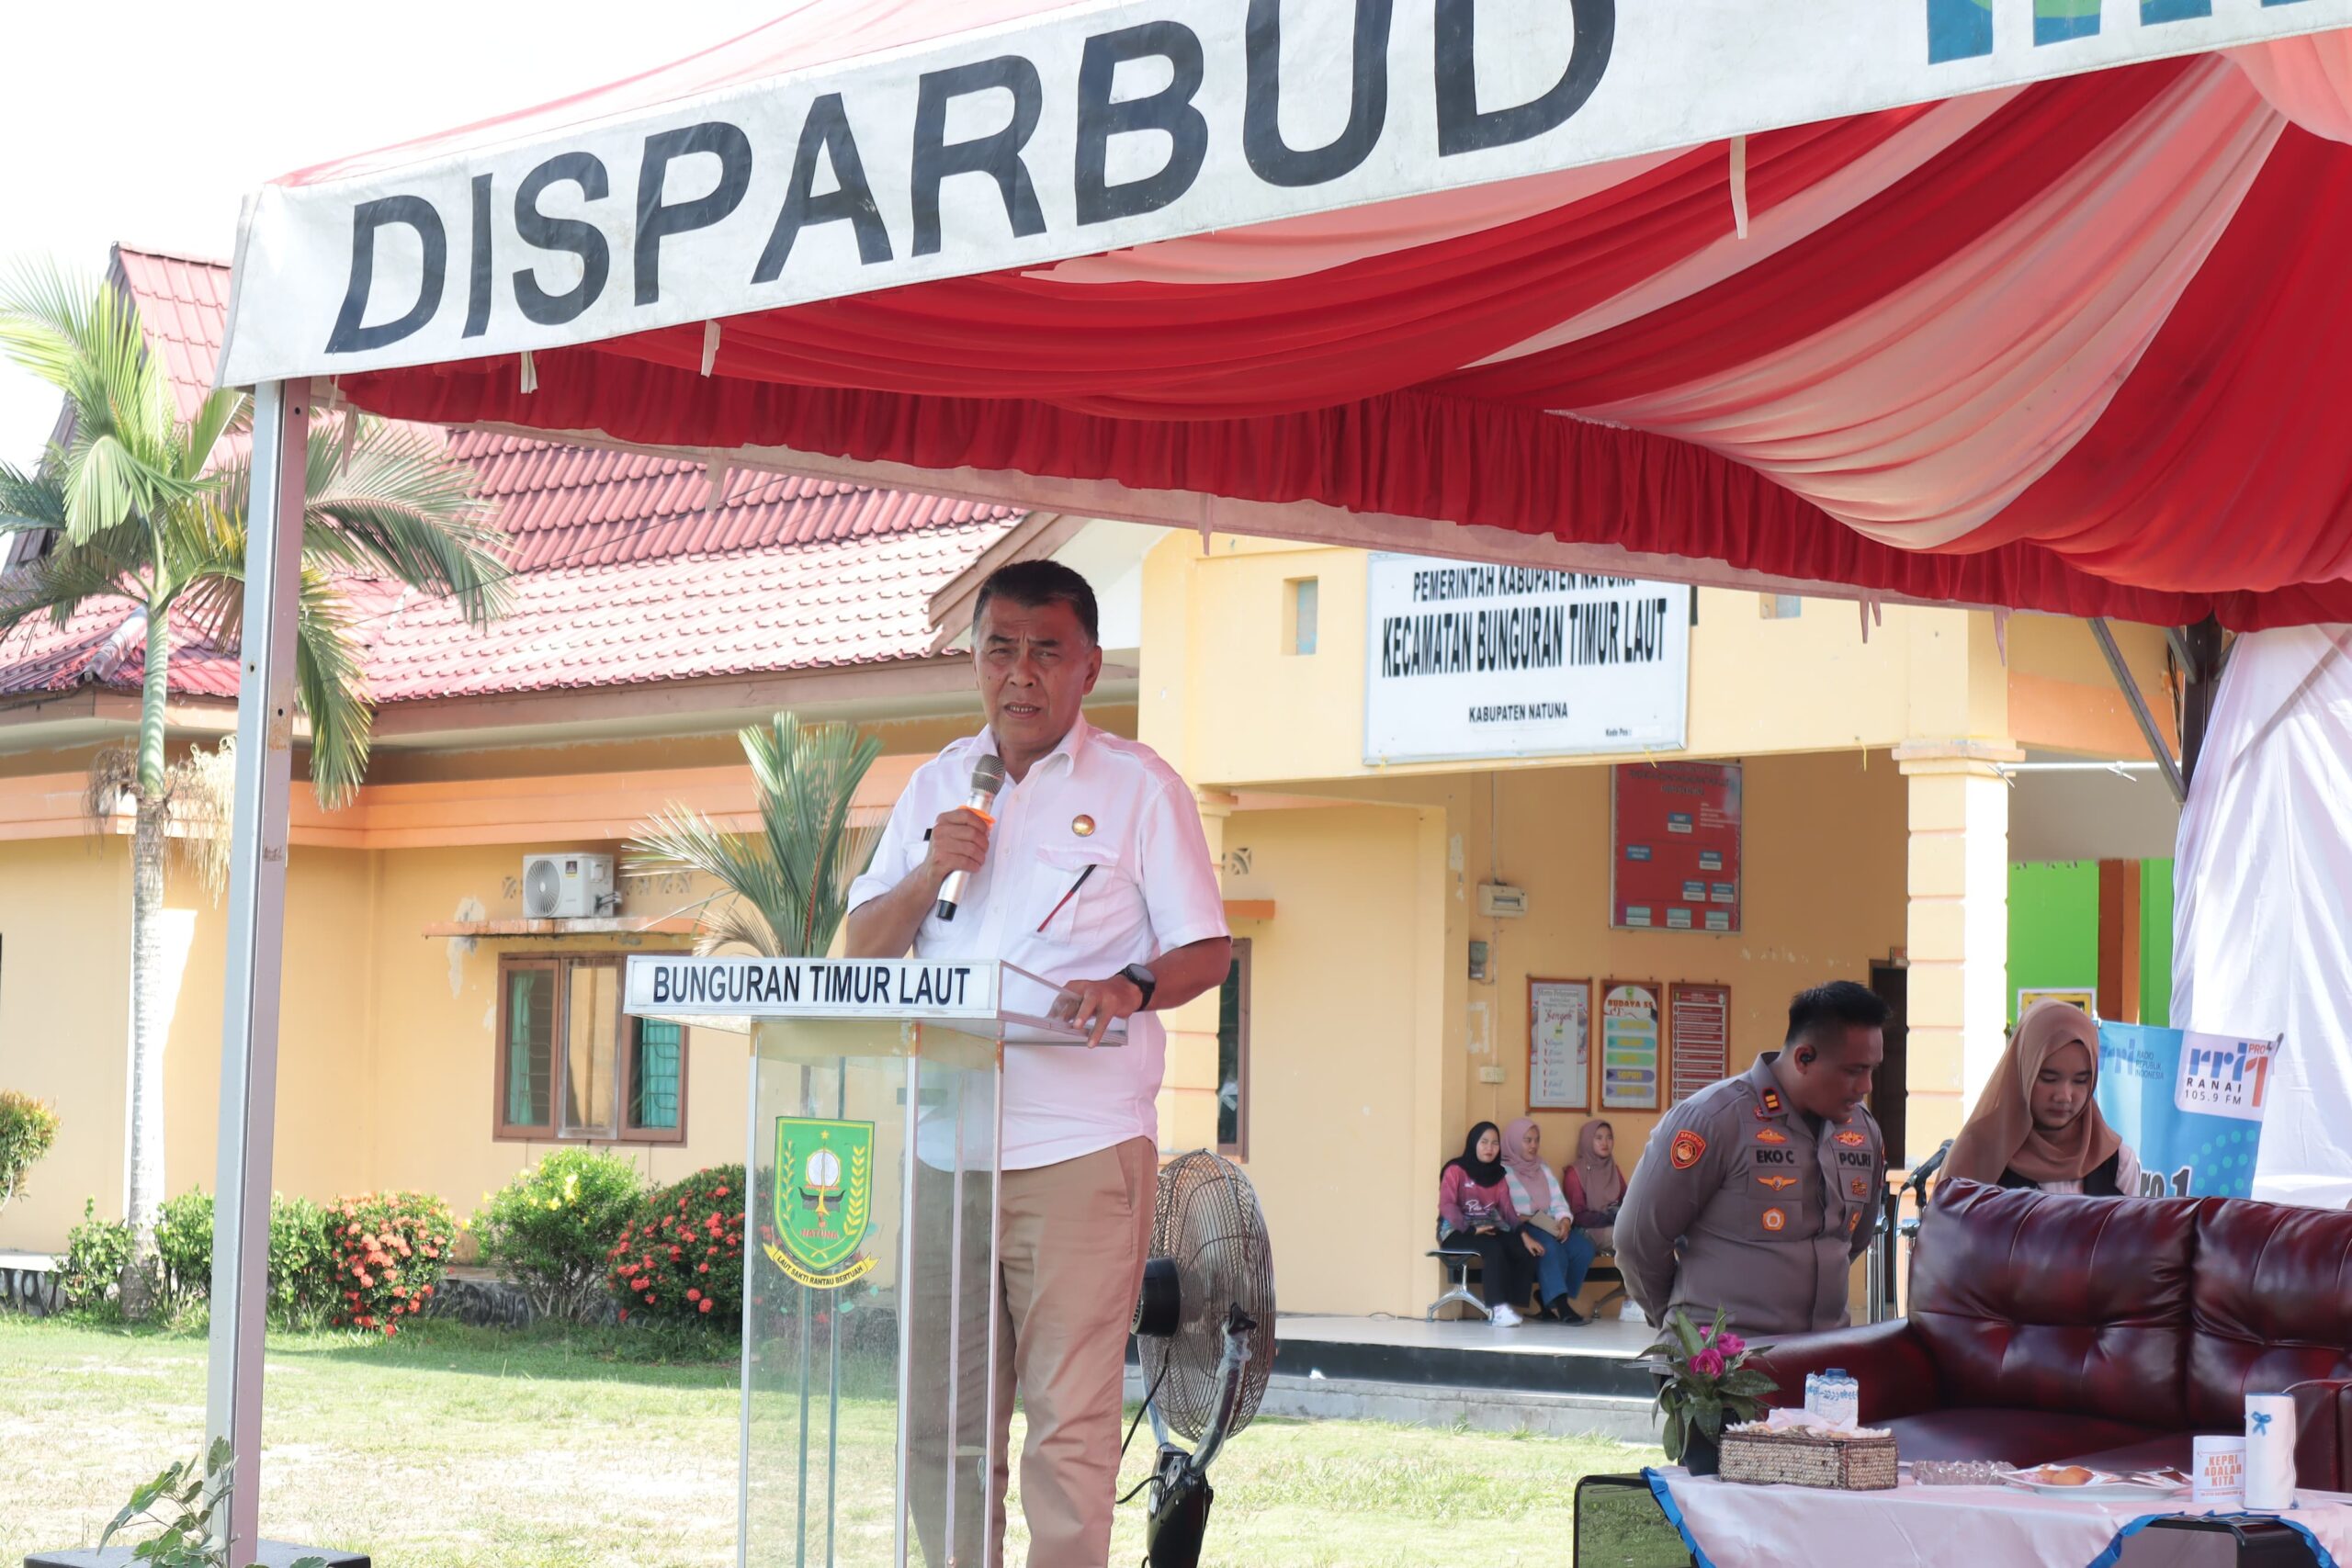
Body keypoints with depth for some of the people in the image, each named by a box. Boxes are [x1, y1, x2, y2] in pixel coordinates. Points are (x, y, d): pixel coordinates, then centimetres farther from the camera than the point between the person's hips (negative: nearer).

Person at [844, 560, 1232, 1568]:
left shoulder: (1138, 787, 3)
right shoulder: (936, 787, 16)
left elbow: (1208, 951, 0)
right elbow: (864, 948, 14)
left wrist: (1132, 987, -20)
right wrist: (930, 871, -4)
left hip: (1081, 1144, -4)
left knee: (1070, 1414, -8)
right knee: (941, 1412, 5)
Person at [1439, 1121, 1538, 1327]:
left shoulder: (1499, 1174, 17)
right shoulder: (1456, 1170, -2)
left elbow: (1507, 1209, 7)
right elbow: (1446, 1206, -13)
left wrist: (1523, 1234, -10)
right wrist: (1472, 1229, -26)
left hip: (1490, 1228, 6)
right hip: (1458, 1230, -6)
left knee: (1526, 1251, -20)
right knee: (1493, 1249, -35)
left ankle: (1510, 1306, -17)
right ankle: (1497, 1308, -35)